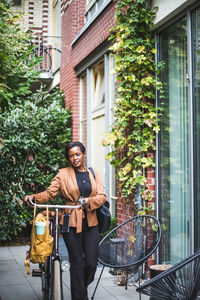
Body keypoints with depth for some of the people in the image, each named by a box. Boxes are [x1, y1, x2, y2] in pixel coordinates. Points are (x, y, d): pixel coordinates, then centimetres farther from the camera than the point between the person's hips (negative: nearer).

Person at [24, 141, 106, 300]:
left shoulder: (93, 173, 11)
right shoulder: (63, 174, 3)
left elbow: (102, 195, 4)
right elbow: (50, 193, -5)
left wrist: (90, 201, -16)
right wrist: (33, 197, -23)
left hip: (91, 223, 3)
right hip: (71, 223, -3)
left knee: (92, 263, 2)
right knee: (77, 263, 1)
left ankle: (82, 287, 32)